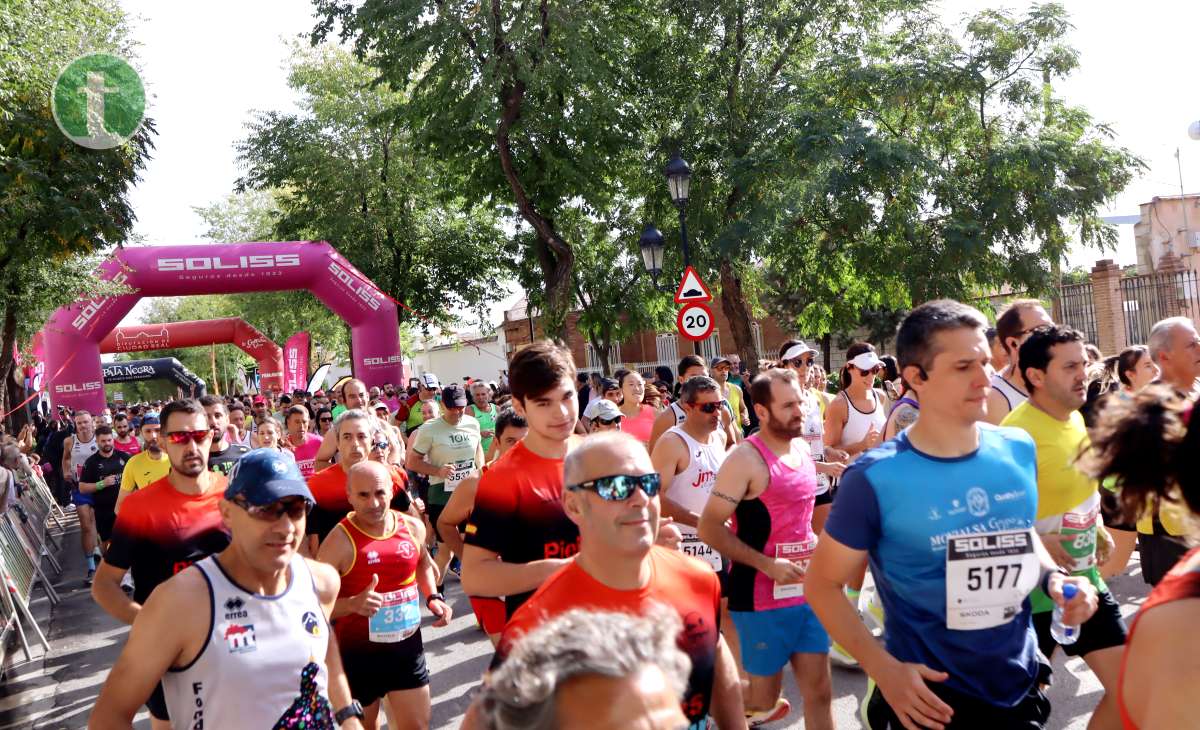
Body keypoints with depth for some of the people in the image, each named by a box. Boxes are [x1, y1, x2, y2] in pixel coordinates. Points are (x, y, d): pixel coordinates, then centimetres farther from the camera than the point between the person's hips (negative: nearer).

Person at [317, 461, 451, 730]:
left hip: (407, 646, 4)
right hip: (357, 652, -4)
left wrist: (433, 597, 5)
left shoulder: (413, 527, -3)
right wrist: (353, 604, -33)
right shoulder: (340, 541, -19)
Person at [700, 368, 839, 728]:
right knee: (764, 698, 8)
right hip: (762, 597, -6)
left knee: (819, 692, 9)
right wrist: (767, 565, -22)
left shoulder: (803, 448, 7)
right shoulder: (745, 459, -16)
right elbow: (709, 528, -19)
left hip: (806, 590, 7)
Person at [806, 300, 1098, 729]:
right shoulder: (875, 479, -19)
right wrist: (884, 669, -18)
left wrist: (1051, 576, -5)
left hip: (1021, 688, 5)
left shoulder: (1018, 451, -4)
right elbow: (823, 584, -10)